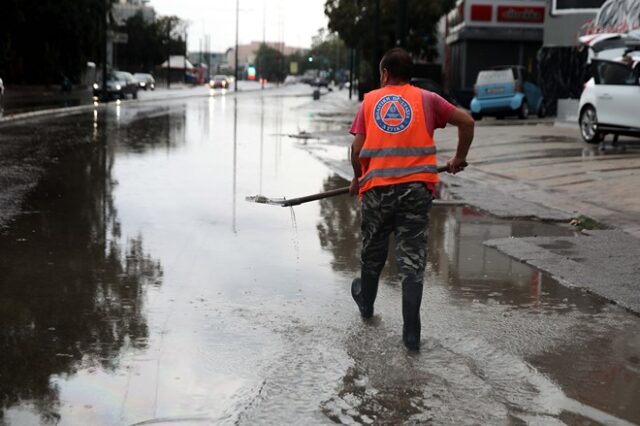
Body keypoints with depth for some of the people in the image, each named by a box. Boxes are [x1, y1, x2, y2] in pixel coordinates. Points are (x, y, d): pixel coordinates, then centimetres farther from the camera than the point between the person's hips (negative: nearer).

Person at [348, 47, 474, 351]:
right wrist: (458, 160, 12)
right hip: (416, 189, -1)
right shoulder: (426, 99, 5)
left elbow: (357, 149, 0)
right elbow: (466, 121, 0)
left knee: (373, 252, 21)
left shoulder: (370, 100, 5)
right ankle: (411, 334, -1)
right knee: (412, 260, 1)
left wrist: (358, 179, 16)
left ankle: (366, 303, 45)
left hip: (377, 188, 1)